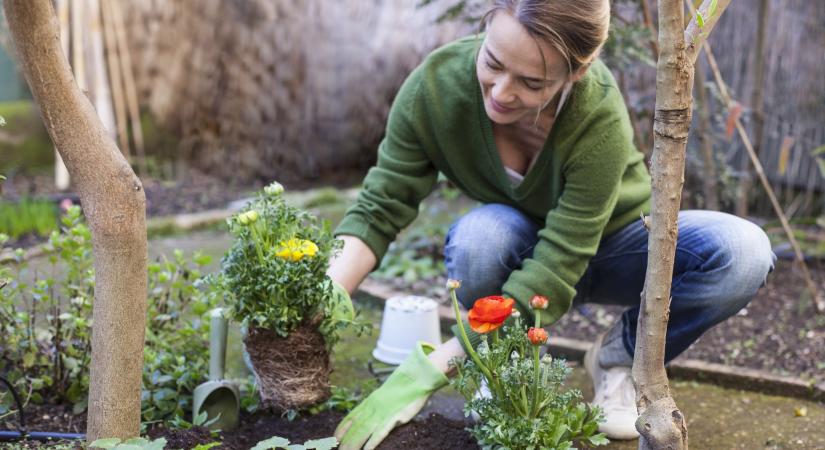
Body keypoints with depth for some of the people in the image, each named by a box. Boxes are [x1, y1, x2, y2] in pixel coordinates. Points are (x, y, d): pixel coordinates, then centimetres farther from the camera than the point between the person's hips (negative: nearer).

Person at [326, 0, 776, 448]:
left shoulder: (599, 118, -35)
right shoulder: (435, 84, -27)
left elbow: (552, 277, -38)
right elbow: (379, 209, -21)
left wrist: (425, 374, -42)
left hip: (612, 243, 0)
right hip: (520, 249, 1)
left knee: (742, 252, -29)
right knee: (480, 234, -37)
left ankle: (620, 354, -1)